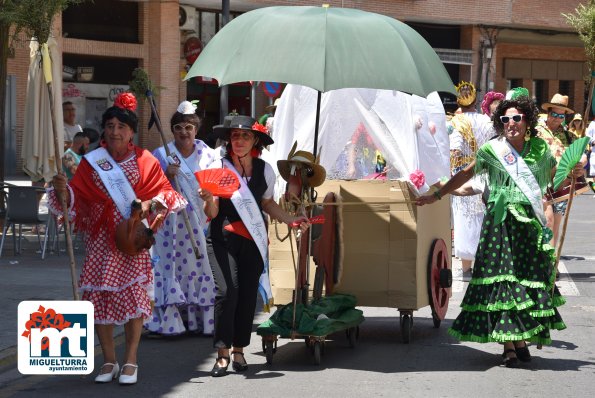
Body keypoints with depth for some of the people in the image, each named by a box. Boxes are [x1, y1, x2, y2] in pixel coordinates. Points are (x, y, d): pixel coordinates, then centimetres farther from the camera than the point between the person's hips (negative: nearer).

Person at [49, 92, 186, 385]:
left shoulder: (144, 161, 1)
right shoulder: (92, 162, 4)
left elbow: (165, 193, 2)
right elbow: (76, 196, -2)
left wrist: (149, 204, -17)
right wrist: (62, 190, -23)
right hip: (100, 238, 2)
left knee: (133, 293, -6)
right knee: (99, 295, 0)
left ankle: (130, 361, 6)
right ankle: (109, 361, 14)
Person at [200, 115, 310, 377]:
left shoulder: (264, 170, 4)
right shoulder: (218, 167, -5)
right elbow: (212, 213, -5)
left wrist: (290, 220, 8)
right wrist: (208, 200, -26)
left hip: (254, 241, 3)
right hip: (223, 239, -3)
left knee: (248, 294, 0)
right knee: (227, 291, -16)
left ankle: (239, 350, 16)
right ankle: (222, 352, -5)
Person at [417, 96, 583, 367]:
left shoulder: (539, 149, 8)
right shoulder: (492, 150, 1)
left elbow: (554, 175, 21)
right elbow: (465, 174, 6)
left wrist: (572, 173, 0)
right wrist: (437, 196, 4)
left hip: (531, 223, 3)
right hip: (500, 221, -3)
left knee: (530, 278, 4)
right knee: (502, 279, -5)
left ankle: (521, 339, 15)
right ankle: (508, 345, -2)